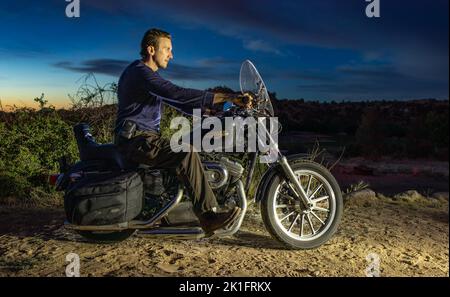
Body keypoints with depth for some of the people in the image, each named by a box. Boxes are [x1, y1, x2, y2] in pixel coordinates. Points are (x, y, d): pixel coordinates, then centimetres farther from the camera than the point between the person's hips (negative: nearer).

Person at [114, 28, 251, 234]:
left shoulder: (149, 74, 20)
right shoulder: (139, 72, -14)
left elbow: (176, 101, 22)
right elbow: (179, 94, -27)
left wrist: (211, 110, 11)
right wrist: (227, 98, -29)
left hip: (146, 136, 11)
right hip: (135, 138, -11)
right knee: (186, 153, -27)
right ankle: (209, 216, -25)